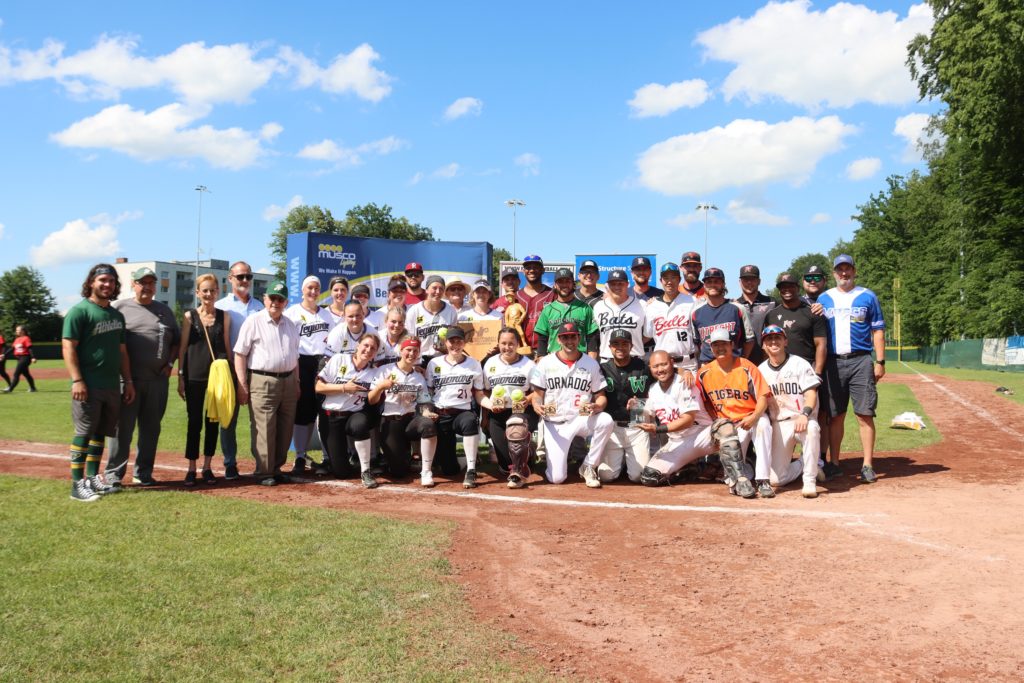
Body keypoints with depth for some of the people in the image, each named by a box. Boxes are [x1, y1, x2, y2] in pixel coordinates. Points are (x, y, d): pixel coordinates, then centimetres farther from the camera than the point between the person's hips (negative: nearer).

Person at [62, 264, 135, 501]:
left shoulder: (117, 315, 16)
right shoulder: (79, 311, -7)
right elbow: (68, 347, -13)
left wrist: (127, 380, 15)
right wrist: (77, 380, -20)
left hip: (112, 386, 7)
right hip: (89, 386, -7)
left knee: (100, 433, 13)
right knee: (84, 434, -6)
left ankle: (93, 478, 23)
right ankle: (77, 485, -1)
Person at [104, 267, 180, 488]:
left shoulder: (164, 310, 15)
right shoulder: (119, 307, 2)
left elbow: (176, 339, 20)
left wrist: (170, 363, 7)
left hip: (158, 378, 4)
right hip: (128, 378, -4)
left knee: (151, 428, 9)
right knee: (122, 426, -2)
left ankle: (143, 473, 18)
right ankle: (113, 473, 6)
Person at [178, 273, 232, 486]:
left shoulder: (224, 316, 6)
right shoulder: (190, 316, 2)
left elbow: (227, 347, 9)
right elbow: (182, 347, 3)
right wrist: (180, 376, -1)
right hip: (195, 376, -1)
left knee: (213, 422, 7)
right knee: (194, 422, 1)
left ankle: (207, 467, 16)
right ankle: (191, 469, 9)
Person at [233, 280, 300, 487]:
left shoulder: (291, 325, 15)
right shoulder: (253, 322, -3)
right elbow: (240, 354, -6)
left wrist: (296, 383, 15)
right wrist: (242, 385, -11)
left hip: (288, 381, 6)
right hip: (262, 382, -6)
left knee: (285, 429, 9)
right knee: (263, 429, -6)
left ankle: (276, 468, 20)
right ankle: (264, 472, 2)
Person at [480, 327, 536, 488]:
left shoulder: (528, 365, 2)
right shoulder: (490, 363, 10)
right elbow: (483, 392, 12)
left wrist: (528, 400, -19)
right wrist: (489, 405, -8)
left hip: (522, 411, -4)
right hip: (497, 413, 4)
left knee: (517, 428, -34)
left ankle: (518, 471, -20)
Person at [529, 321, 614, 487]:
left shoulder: (591, 364, 3)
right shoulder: (546, 363, 1)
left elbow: (601, 396, 3)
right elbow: (537, 394, 3)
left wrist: (597, 406, -21)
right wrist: (537, 406, -21)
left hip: (582, 419, 1)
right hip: (555, 423, -1)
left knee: (606, 421, -33)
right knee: (556, 478, -14)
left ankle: (589, 466, -11)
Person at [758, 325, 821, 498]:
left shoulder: (799, 364, -2)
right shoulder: (761, 370, 9)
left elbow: (811, 394, -10)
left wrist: (804, 415, -29)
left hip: (802, 419, -3)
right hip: (778, 424, 3)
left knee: (811, 429, -42)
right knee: (776, 479, -10)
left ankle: (809, 481, -25)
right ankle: (802, 464, 22)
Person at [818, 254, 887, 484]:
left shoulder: (867, 297, 6)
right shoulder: (824, 299, 12)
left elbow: (878, 331, 4)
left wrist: (880, 362, -4)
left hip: (860, 361, -2)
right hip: (833, 362, 2)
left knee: (864, 414, -5)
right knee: (834, 415, 5)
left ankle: (868, 465, 0)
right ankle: (834, 463, 11)